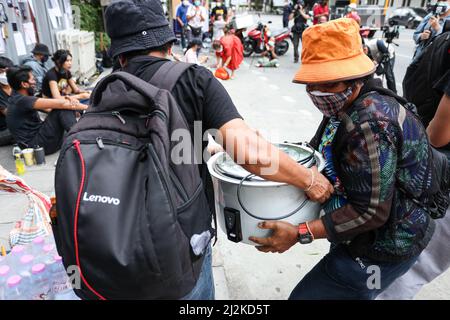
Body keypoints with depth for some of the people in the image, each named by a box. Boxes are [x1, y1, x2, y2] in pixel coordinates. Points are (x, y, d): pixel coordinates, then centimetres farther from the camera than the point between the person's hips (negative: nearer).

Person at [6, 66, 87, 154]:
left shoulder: (18, 97, 12)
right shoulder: (22, 100, -18)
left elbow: (49, 108, 7)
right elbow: (59, 104, -23)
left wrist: (68, 99, -11)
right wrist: (85, 107, -17)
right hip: (36, 145, -9)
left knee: (68, 105, 5)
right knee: (61, 108, -21)